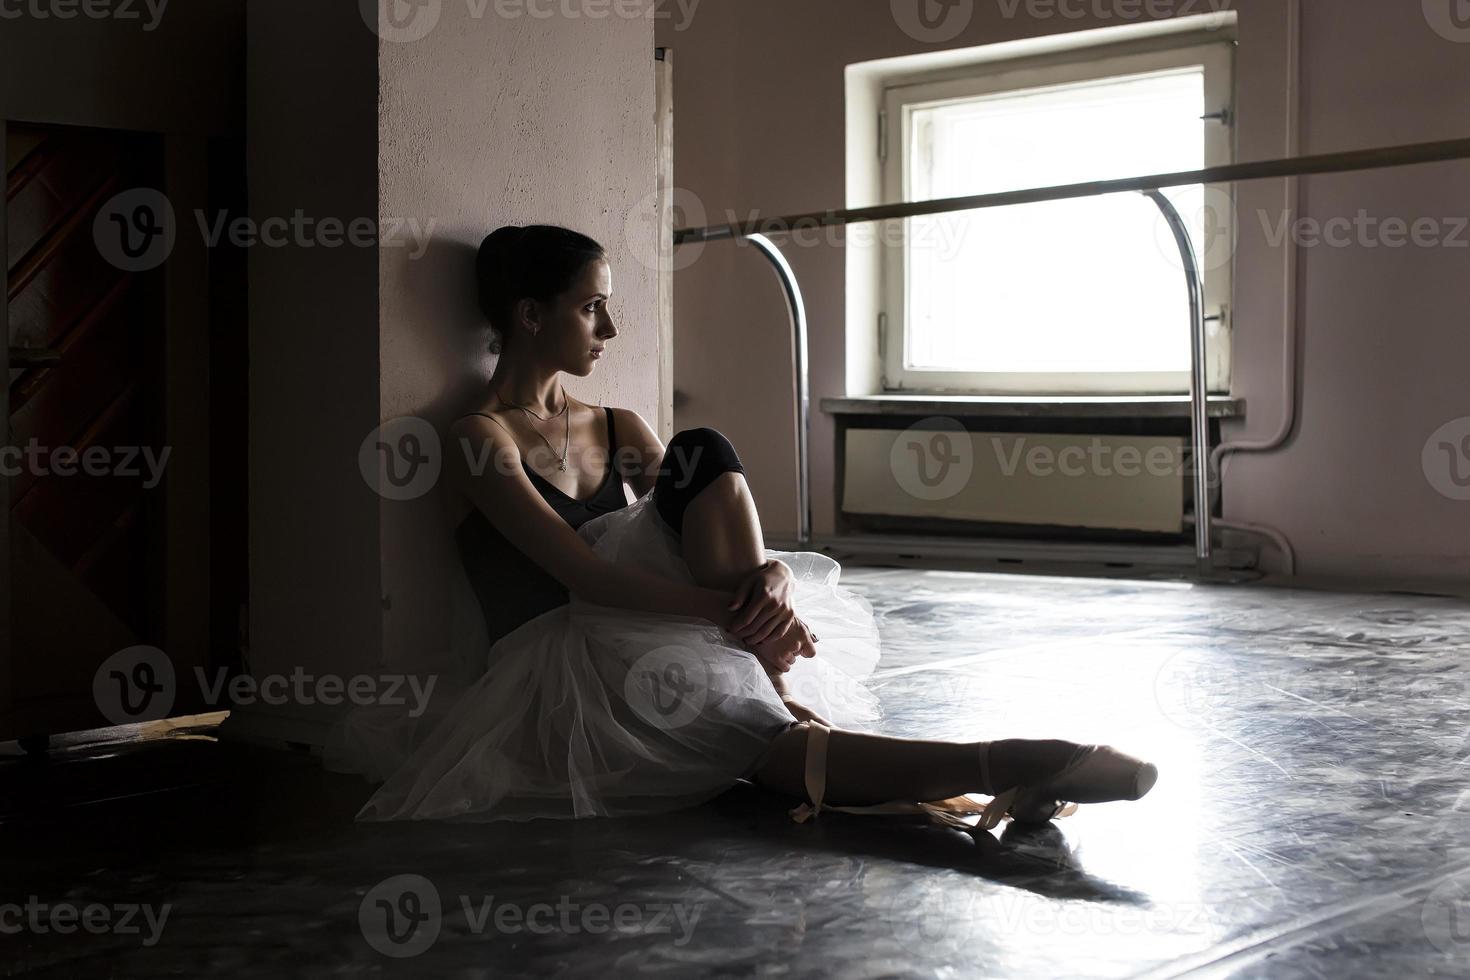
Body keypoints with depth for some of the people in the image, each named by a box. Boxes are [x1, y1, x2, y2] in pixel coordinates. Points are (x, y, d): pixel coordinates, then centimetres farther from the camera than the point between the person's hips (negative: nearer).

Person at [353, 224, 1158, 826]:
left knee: (702, 453, -17)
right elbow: (581, 574, -19)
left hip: (634, 644, 6)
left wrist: (772, 576, -20)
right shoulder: (480, 440, -6)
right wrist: (729, 613, -30)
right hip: (557, 674, -6)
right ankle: (997, 767, -47)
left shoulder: (618, 431, 17)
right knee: (760, 741, -35)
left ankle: (776, 692, -27)